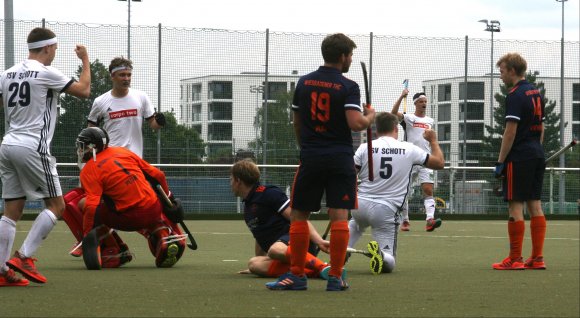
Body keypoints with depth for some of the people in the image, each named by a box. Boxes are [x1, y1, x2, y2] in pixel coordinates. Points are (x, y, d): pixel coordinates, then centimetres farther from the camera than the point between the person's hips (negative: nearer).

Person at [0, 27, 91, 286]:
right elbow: (84, 91, 0)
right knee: (56, 205, 2)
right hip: (32, 146, -7)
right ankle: (24, 257, -9)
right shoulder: (46, 73, -6)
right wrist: (86, 60, 12)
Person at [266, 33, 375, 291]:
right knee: (339, 217, -2)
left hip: (310, 157, 3)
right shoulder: (348, 87, -7)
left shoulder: (303, 83, 7)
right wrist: (369, 117, 4)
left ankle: (297, 275, 8)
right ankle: (335, 277, -4)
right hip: (340, 158, -3)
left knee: (299, 215, 9)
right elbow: (355, 123, -18)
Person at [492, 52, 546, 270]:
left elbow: (510, 132, -16)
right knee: (535, 205, 8)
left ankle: (515, 259, -5)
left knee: (515, 206, -6)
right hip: (537, 154, 9)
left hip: (519, 157, -9)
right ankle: (537, 258, 7)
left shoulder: (515, 96, -13)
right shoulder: (536, 93, 14)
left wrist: (500, 162, -13)